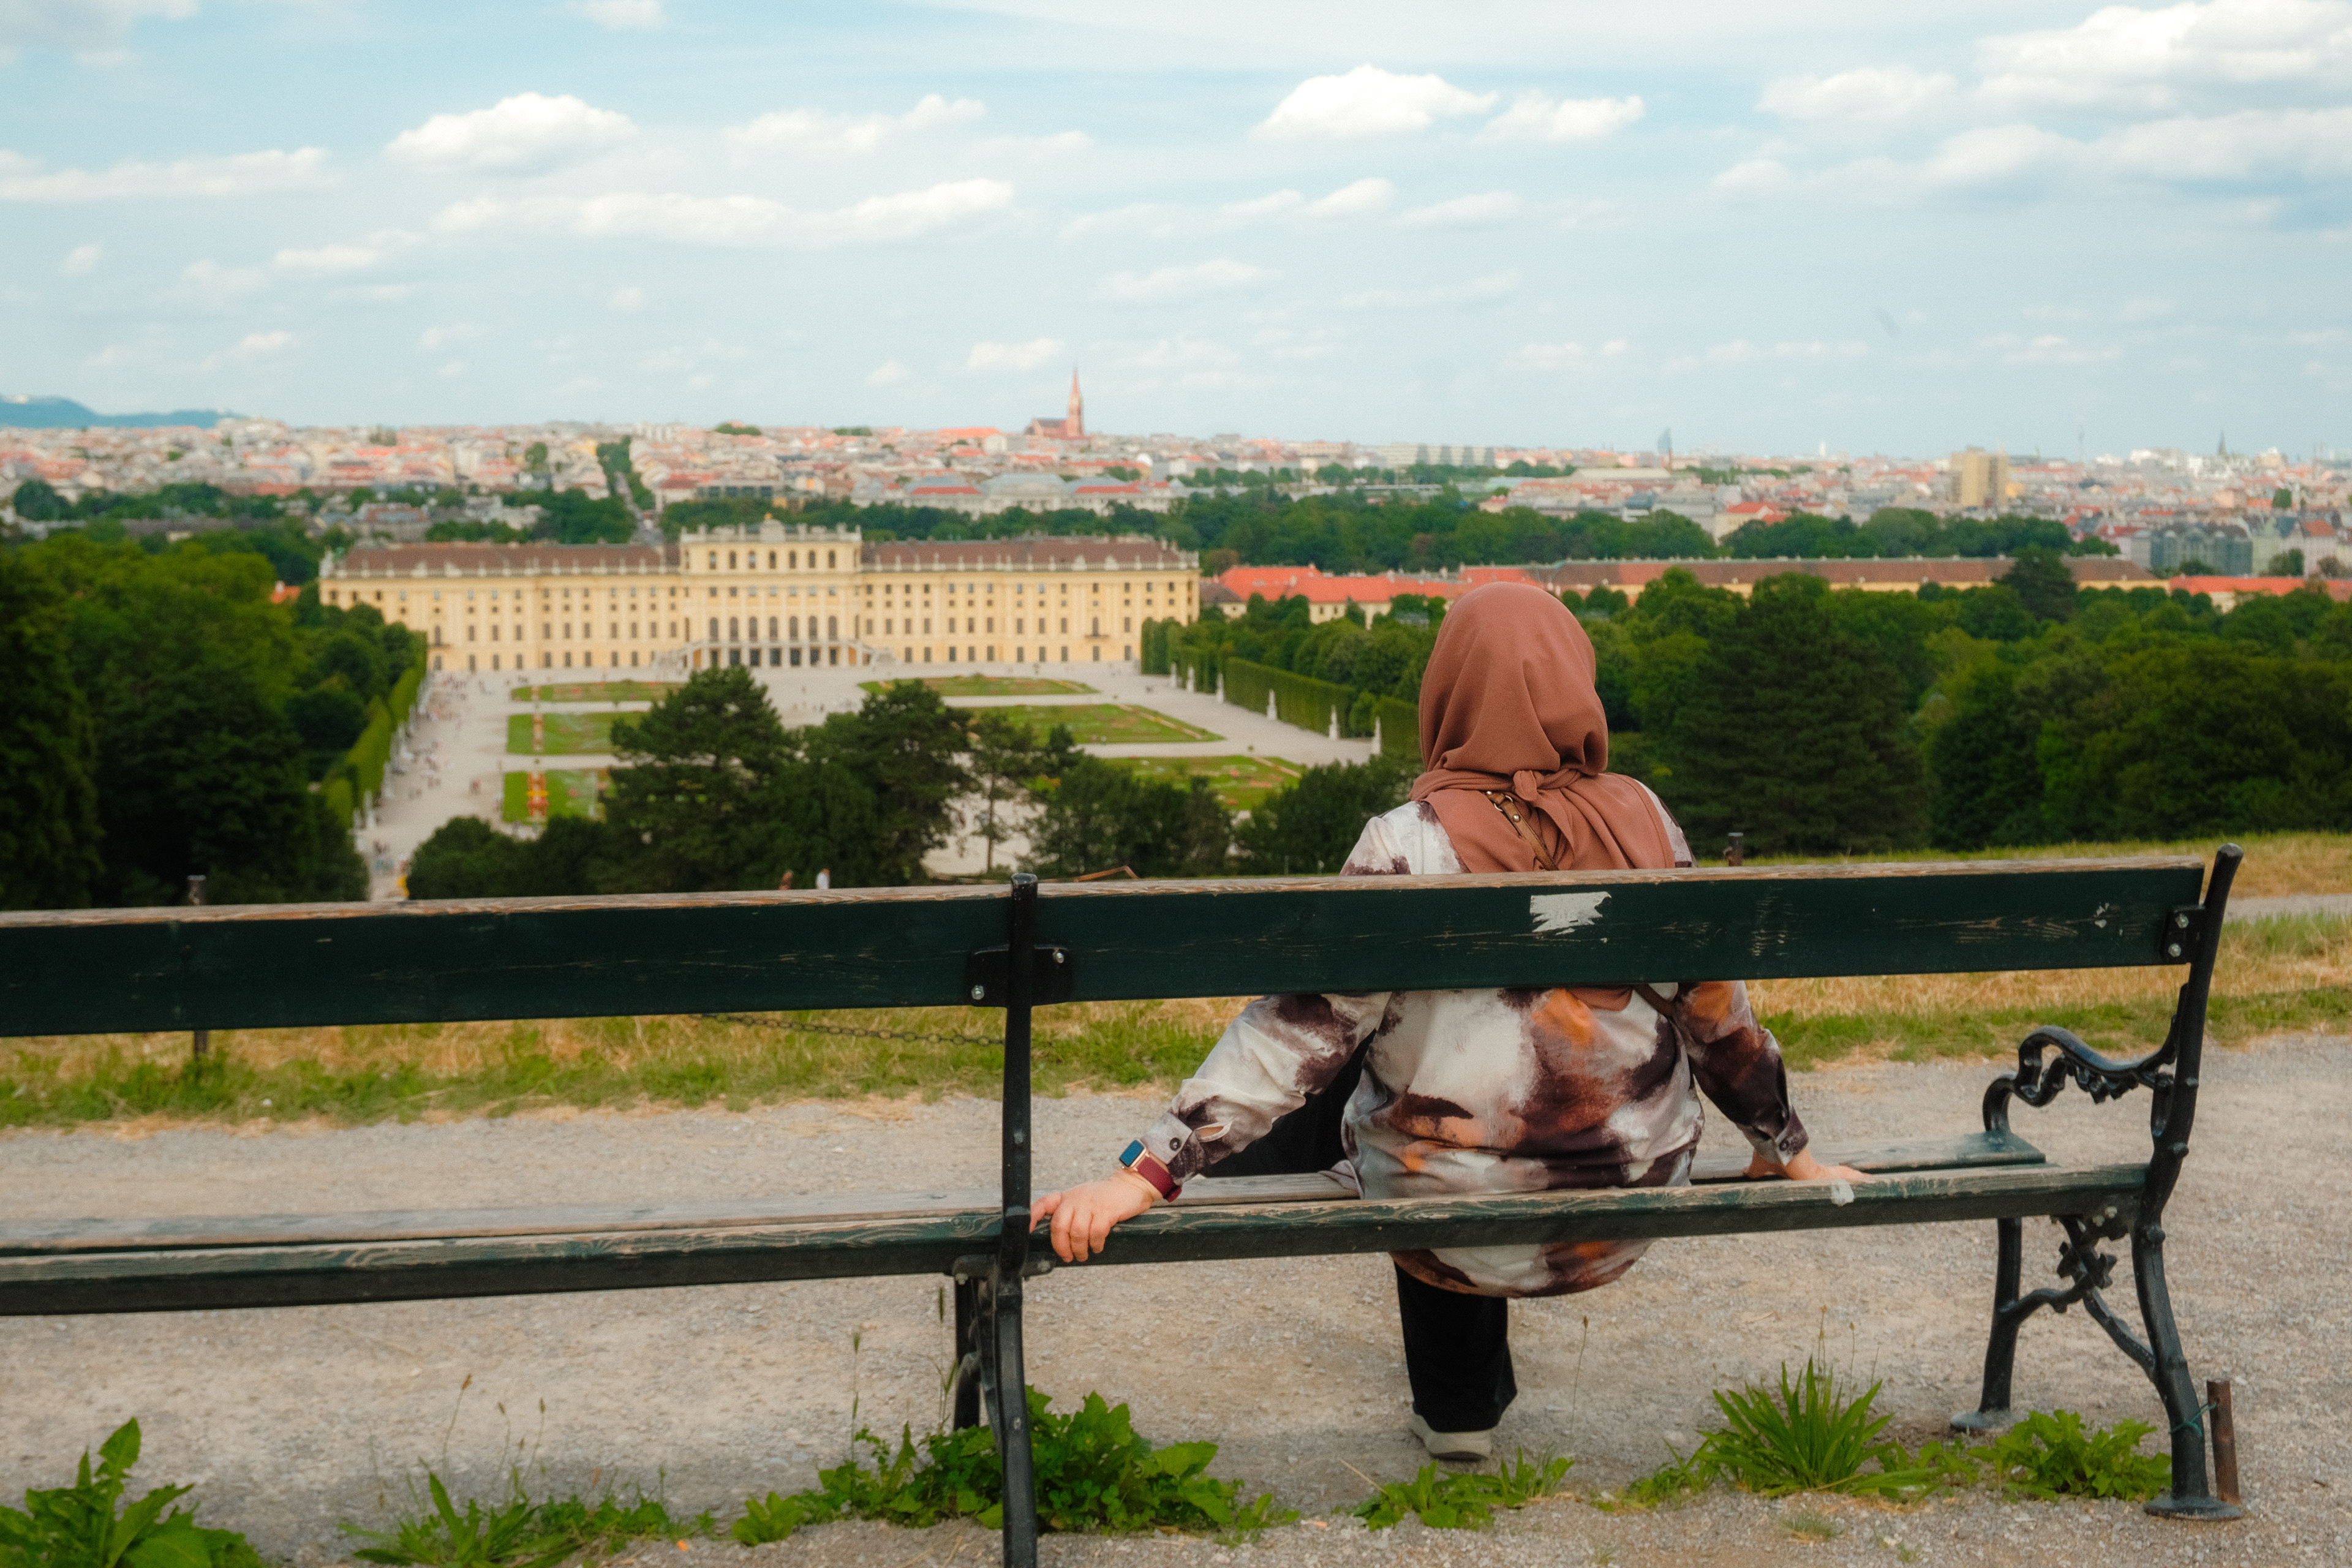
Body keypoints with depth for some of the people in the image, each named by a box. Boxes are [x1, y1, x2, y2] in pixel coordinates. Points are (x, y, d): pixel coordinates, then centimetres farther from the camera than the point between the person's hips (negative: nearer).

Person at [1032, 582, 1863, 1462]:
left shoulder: (1413, 845, -18)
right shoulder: (1640, 820, -6)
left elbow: (1306, 1027, -22)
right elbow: (1715, 1007, 3)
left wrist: (1154, 1168, -20)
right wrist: (1787, 1152, 17)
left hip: (1459, 1220, -4)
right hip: (1632, 1200, 4)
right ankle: (1462, 1409, 46)